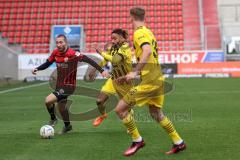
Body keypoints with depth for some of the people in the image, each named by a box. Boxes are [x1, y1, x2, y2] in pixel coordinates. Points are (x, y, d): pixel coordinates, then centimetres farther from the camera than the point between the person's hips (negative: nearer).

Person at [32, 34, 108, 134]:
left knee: (48, 100, -17)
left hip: (69, 86, -7)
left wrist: (101, 70, -32)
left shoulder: (72, 54, -23)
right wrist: (37, 69, -6)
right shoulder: (55, 53, -4)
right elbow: (47, 63, 11)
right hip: (59, 85, 7)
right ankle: (67, 126, 45)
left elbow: (88, 60, -25)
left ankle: (53, 119, 12)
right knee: (61, 107, 19)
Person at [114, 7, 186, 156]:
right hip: (158, 79, 9)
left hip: (149, 81, -9)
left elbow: (148, 51, -29)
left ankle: (137, 140, 5)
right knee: (156, 114, 21)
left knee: (120, 109, -4)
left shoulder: (139, 32, -12)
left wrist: (135, 72, -32)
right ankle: (178, 142, 26)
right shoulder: (148, 32, 15)